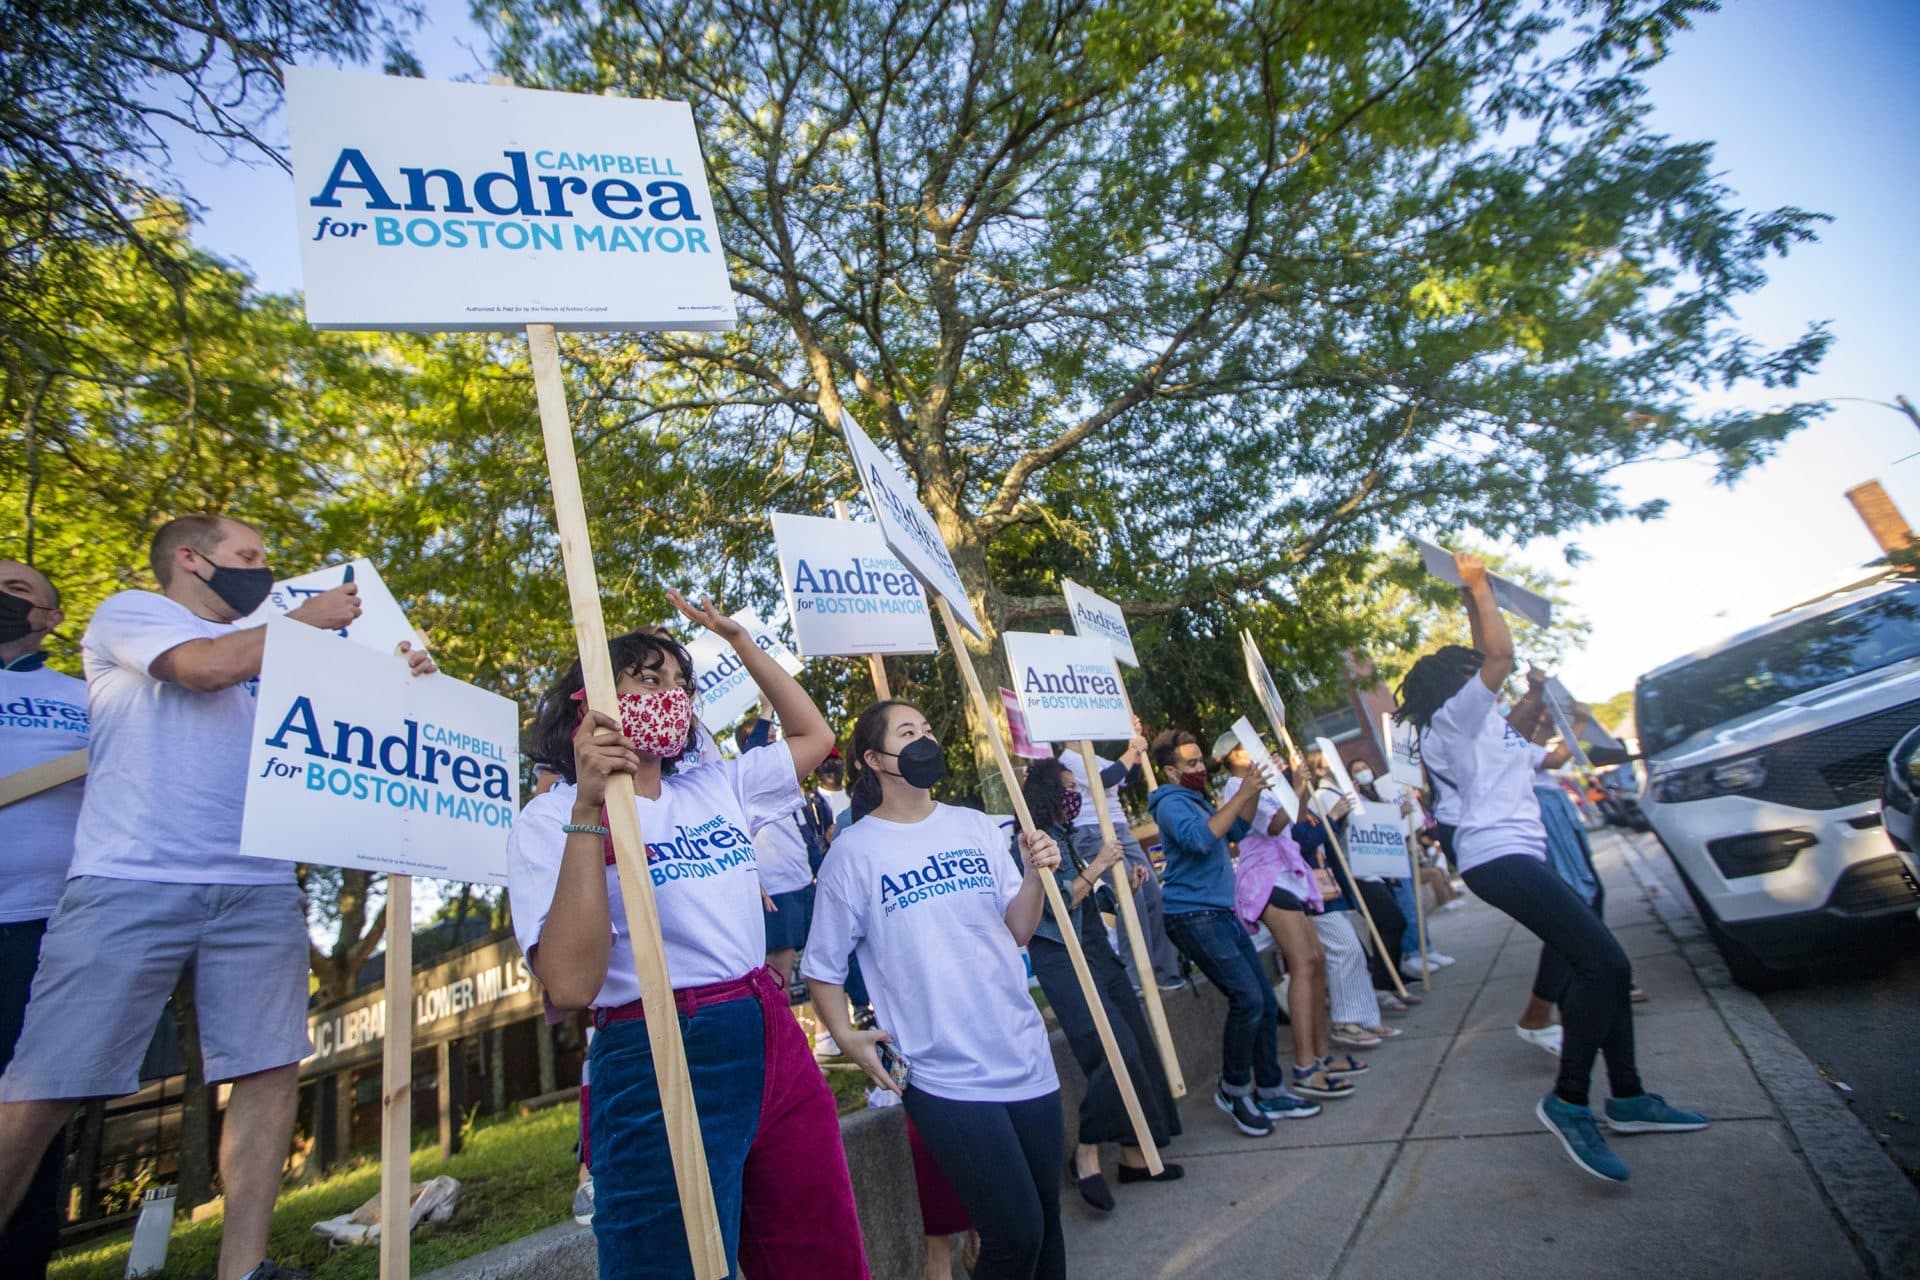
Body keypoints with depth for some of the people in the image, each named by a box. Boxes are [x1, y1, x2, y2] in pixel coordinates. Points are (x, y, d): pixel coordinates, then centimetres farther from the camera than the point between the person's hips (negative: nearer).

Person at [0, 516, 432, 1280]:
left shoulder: (268, 648, 25)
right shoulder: (127, 613, 9)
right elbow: (204, 667, -11)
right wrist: (306, 618, 1)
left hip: (258, 889, 5)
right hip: (130, 885, -5)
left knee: (271, 1069, 0)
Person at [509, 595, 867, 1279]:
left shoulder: (718, 787, 10)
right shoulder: (550, 821, -6)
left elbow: (814, 736, 20)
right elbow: (571, 983, -18)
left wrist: (738, 639, 14)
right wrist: (590, 809, -24)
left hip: (773, 1044, 6)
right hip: (656, 1067, -5)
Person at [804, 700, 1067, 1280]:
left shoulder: (976, 825, 4)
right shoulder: (854, 852, -8)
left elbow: (1016, 931, 5)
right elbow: (823, 965, -2)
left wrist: (1036, 875, -11)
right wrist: (846, 1037, -14)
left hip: (1025, 1054, 5)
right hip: (944, 1075, -5)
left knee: (1046, 1221, 16)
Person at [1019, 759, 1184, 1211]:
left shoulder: (1069, 839, 14)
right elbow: (1059, 902, -17)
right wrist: (1097, 866, -12)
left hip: (1098, 953, 9)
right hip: (1062, 958, -9)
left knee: (1139, 1046, 8)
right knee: (1116, 1051, -17)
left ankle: (1134, 1154, 21)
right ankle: (1086, 1153, 0)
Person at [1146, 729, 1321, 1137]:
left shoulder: (1195, 799, 18)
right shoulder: (1171, 803, -12)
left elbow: (1236, 830, 23)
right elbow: (1201, 840, -29)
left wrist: (1255, 790, 9)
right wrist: (1242, 792, -24)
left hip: (1222, 913, 10)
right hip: (1194, 916, -10)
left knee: (1266, 1000, 9)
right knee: (1247, 998, -15)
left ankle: (1269, 1091, 22)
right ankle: (1233, 1090, 4)